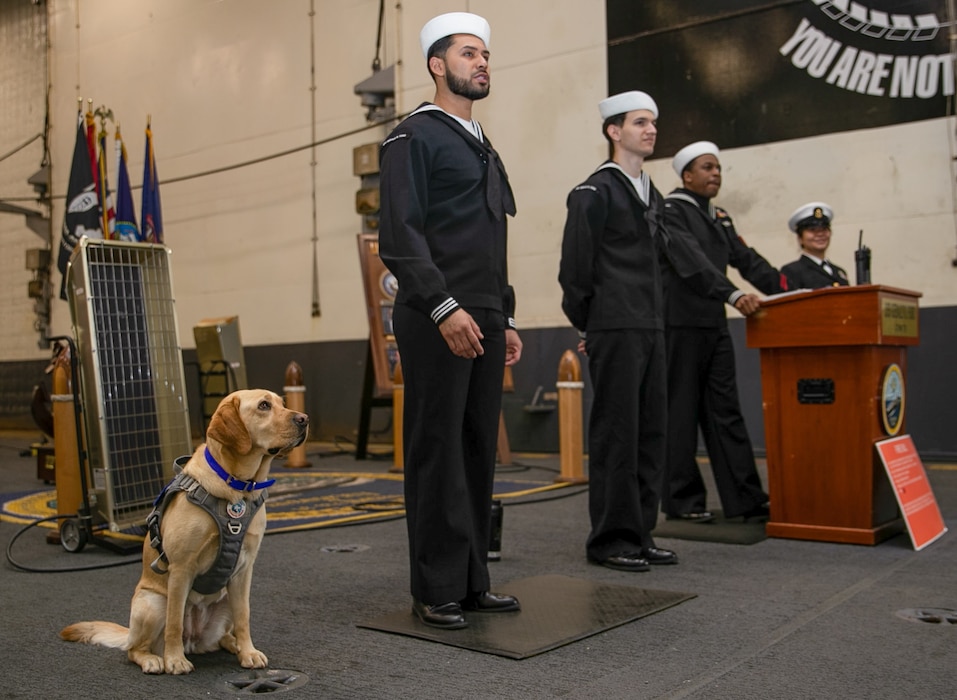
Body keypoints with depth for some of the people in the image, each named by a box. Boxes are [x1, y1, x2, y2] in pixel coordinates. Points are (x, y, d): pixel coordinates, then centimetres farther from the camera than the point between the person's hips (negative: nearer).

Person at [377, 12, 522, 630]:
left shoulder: (484, 149, 23)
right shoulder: (413, 138, -3)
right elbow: (399, 236, -14)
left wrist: (505, 319, 19)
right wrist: (445, 308, -22)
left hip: (482, 322, 8)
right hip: (436, 322, -8)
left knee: (478, 453, 8)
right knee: (438, 455, -4)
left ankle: (472, 581, 18)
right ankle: (437, 591, 6)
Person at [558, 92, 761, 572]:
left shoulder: (650, 194, 20)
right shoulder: (594, 192, -6)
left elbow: (677, 254, 22)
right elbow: (575, 266, -9)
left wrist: (729, 292, 20)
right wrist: (586, 325, -5)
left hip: (649, 330, 8)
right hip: (614, 331, -8)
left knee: (649, 433, 9)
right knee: (616, 434, -5)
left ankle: (639, 533, 18)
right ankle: (610, 540, 4)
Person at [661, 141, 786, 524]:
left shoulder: (719, 218, 18)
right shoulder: (670, 210, -5)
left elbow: (747, 259, 11)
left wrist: (789, 291, -1)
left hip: (714, 324, 8)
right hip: (680, 324, -7)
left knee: (725, 411, 6)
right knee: (681, 413, -1)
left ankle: (745, 499, 9)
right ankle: (682, 501, 7)